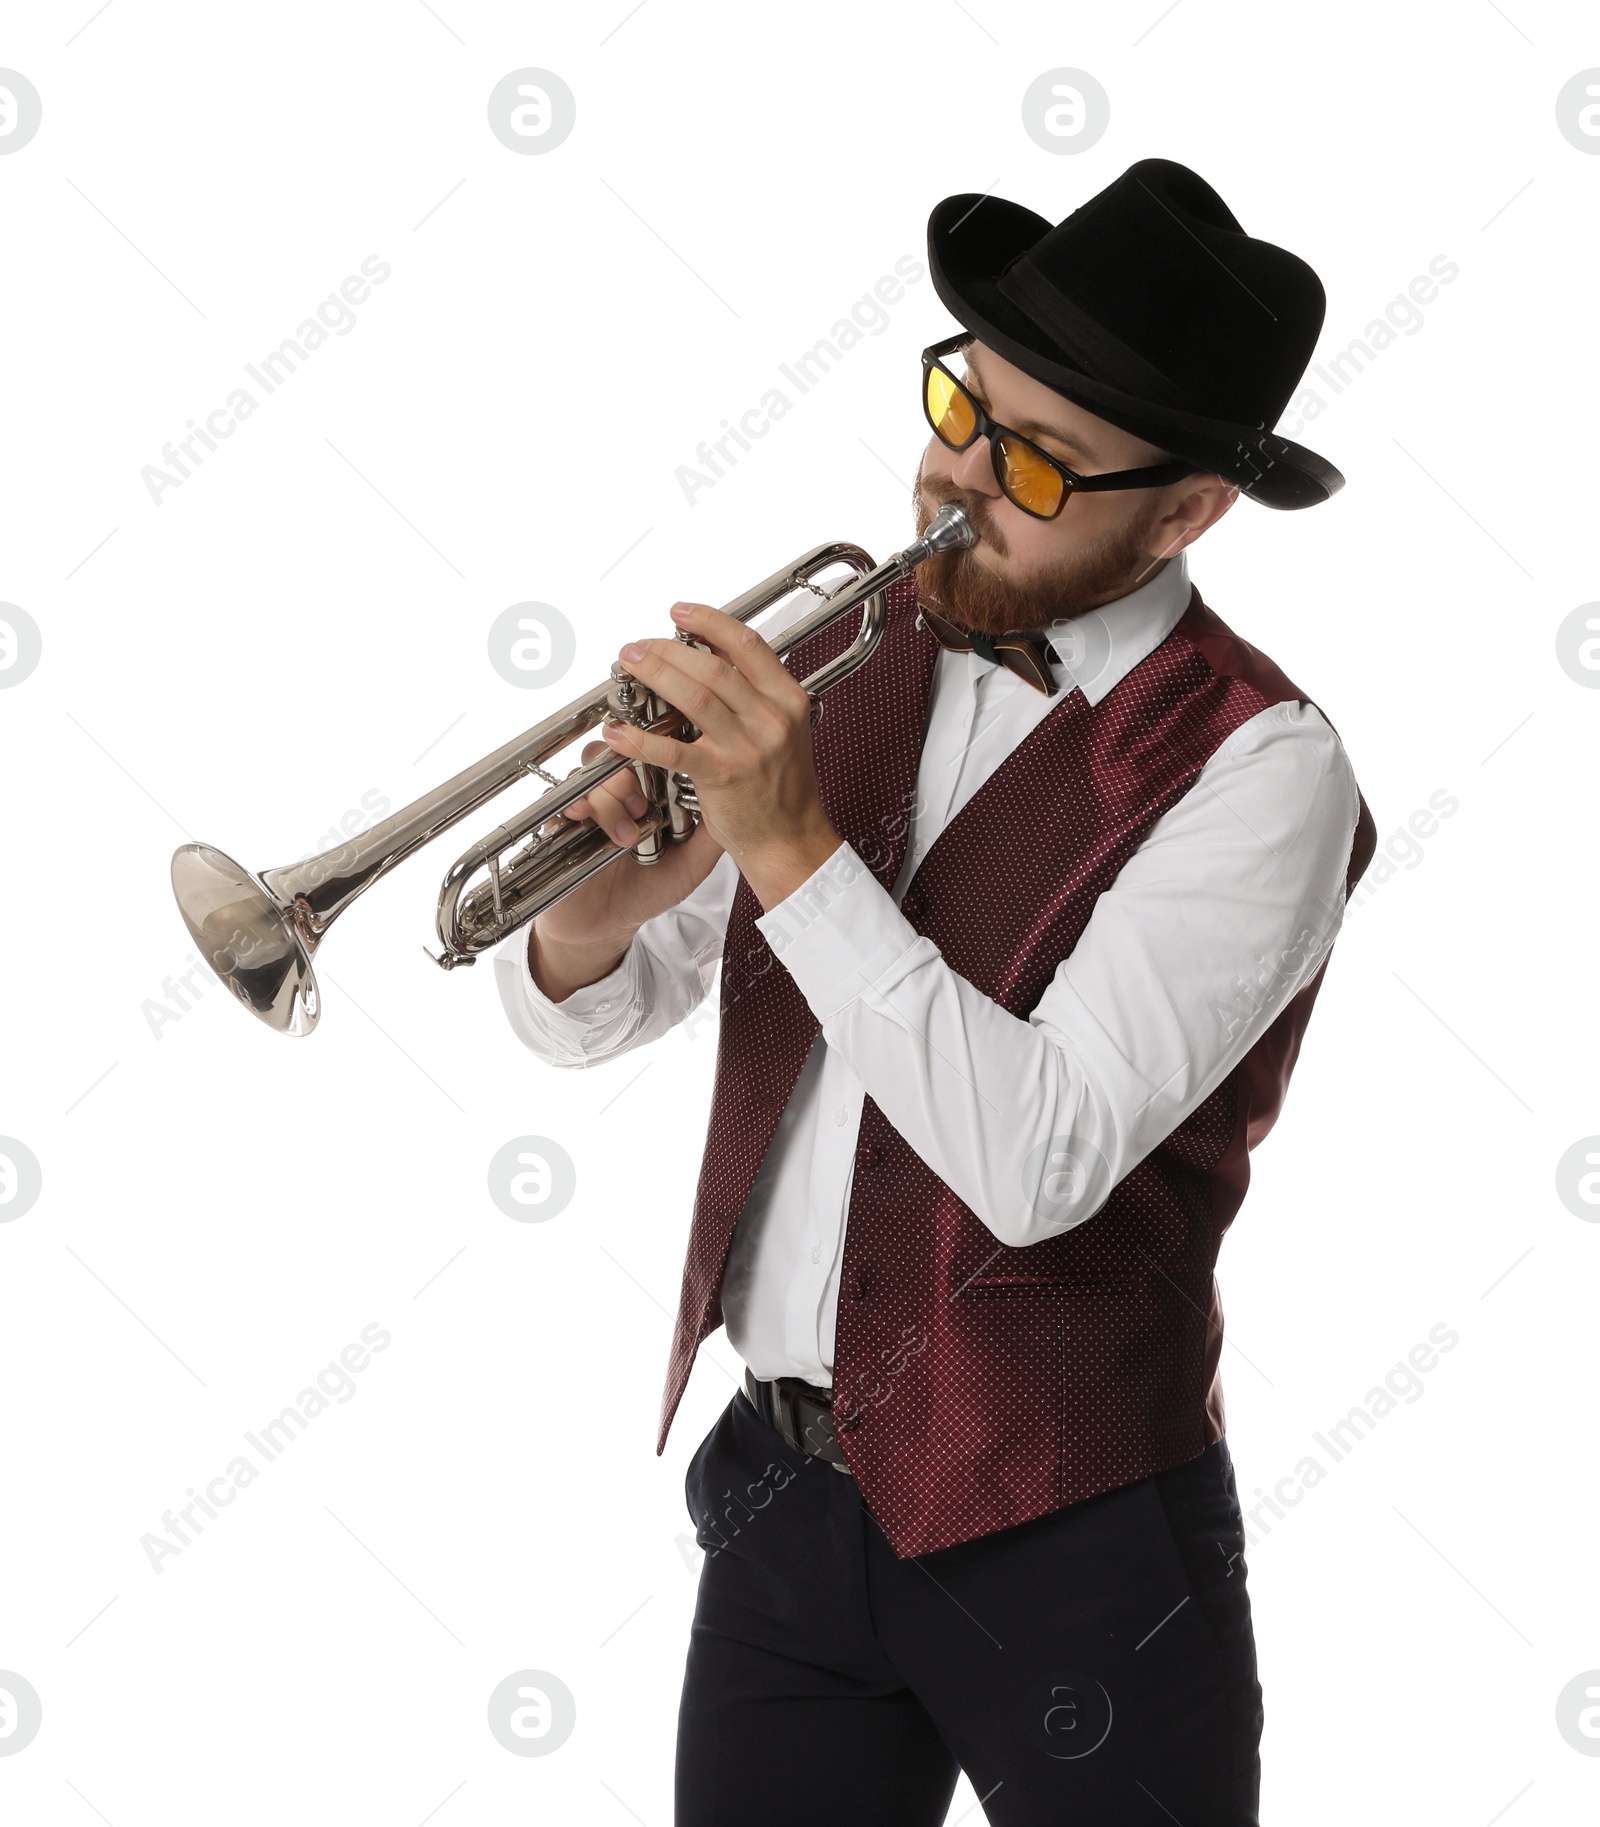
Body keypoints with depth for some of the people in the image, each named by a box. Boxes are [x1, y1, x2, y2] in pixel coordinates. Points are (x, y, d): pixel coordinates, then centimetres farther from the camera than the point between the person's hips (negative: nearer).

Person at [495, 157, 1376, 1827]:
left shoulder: (1252, 765, -14)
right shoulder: (839, 662, 4)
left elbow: (1043, 1160, -25)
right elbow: (575, 1022, 6)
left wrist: (789, 842, -28)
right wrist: (606, 895, -17)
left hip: (1060, 1540, -5)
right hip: (783, 1487, 5)